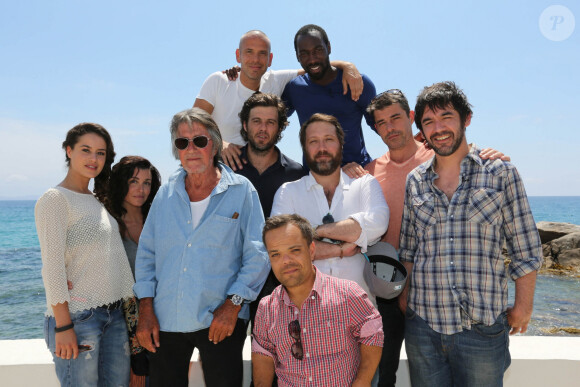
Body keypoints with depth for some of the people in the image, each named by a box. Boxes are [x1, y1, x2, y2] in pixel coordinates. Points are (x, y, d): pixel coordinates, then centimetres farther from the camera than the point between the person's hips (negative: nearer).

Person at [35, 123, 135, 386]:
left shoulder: (98, 200, 14)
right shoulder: (55, 199, -7)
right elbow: (52, 265, -13)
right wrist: (63, 326, -17)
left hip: (115, 315, 7)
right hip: (77, 316, -7)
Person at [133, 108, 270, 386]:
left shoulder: (241, 191, -2)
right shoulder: (166, 194, 9)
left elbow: (257, 255, -5)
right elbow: (147, 253, 11)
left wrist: (233, 304, -11)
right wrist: (145, 308, 3)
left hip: (221, 321, -3)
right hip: (165, 321, 3)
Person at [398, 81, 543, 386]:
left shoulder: (500, 173, 0)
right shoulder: (415, 181, 8)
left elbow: (525, 249, 2)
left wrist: (522, 307, 0)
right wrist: (404, 298, 7)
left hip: (483, 327, -2)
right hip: (423, 323, 3)